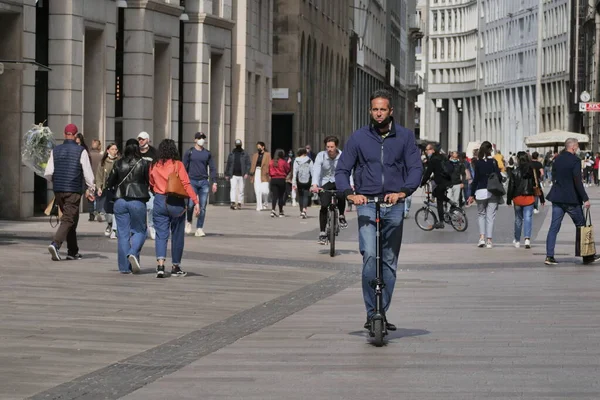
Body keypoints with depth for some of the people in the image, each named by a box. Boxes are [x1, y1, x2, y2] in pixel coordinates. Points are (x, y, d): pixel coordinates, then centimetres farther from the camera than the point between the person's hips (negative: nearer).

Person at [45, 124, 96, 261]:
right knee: (68, 220, -5)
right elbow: (88, 173, -5)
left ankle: (73, 252, 18)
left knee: (70, 220, 15)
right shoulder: (81, 151, -6)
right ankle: (55, 244, -26)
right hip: (73, 191, -5)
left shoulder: (55, 150, 6)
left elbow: (48, 174, 4)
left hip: (58, 190, 5)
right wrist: (91, 190, 7)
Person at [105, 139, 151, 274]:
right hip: (138, 201, -2)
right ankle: (133, 253, -15)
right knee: (139, 230, 12)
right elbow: (150, 182, -2)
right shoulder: (144, 164, -4)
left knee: (122, 233, 5)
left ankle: (124, 267, 4)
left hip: (120, 201, 2)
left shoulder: (119, 164, 2)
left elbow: (109, 183, 6)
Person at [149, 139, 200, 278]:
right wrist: (196, 201, -12)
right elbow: (186, 184, -11)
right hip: (176, 202, -2)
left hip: (159, 202, 2)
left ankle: (160, 265, -19)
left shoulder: (154, 166, 4)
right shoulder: (178, 165, -5)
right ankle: (176, 267, 19)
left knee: (161, 235, 1)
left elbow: (151, 185, 12)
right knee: (177, 235, 11)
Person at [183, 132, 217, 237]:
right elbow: (184, 167, 5)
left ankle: (199, 229, 3)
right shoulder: (190, 152, 5)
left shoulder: (207, 153, 12)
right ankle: (189, 222, 15)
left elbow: (212, 168, 12)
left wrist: (214, 182, 3)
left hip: (204, 182, 2)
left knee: (202, 207, -2)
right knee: (191, 204, -12)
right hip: (192, 181, -2)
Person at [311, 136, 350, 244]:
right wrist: (315, 185, -42)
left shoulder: (342, 156, -14)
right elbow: (316, 170, -25)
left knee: (341, 195, -32)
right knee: (324, 206, -15)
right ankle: (322, 233, -4)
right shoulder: (321, 156, -14)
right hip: (325, 183, 0)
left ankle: (342, 216, -3)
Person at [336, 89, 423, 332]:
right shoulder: (359, 138, 6)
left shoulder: (405, 137, 6)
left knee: (389, 262, 7)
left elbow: (416, 168, -1)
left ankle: (382, 313, 17)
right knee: (370, 255, -19)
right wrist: (349, 193, -16)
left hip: (394, 205, 2)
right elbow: (342, 169, 3)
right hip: (367, 203, -2)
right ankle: (371, 313, -15)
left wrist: (403, 191, -19)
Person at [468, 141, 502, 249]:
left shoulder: (478, 162, -1)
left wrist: (472, 194, 4)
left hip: (481, 191, 1)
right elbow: (498, 176, -6)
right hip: (493, 191, -1)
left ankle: (482, 237, -1)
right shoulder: (493, 161, -4)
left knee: (481, 214, 16)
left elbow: (475, 179, 0)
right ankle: (489, 240, 1)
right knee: (490, 216, 4)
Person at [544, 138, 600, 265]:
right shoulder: (575, 160, -14)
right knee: (581, 227, 7)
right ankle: (587, 256, 13)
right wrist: (585, 199, -15)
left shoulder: (557, 159, 8)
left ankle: (549, 256, -2)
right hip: (571, 199, -6)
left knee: (554, 227, 5)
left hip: (557, 198, 6)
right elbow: (578, 182, -18)